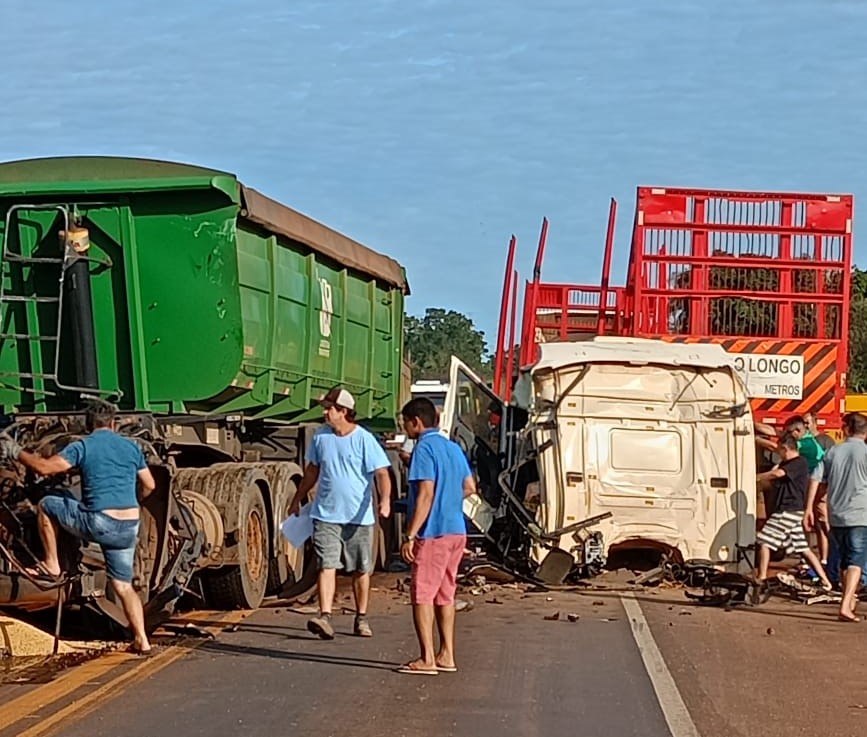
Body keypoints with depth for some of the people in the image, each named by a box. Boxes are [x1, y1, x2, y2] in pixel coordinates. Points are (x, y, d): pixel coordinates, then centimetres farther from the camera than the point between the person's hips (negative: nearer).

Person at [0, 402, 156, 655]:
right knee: (123, 585, 17)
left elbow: (44, 467, -10)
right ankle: (141, 641, 7)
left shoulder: (83, 447, -1)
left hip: (98, 523, -4)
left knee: (46, 505, 18)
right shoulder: (131, 447, 13)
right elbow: (149, 486, 20)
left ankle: (52, 568, 18)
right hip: (129, 528, 5)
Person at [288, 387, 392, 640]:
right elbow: (312, 471, 20)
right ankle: (325, 617, -20)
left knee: (360, 571, 8)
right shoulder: (320, 437, 6)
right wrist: (297, 499, 24)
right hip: (326, 515, 3)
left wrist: (385, 499, -32)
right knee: (327, 566, -11)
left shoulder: (364, 439, -9)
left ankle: (361, 619, 21)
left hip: (358, 517, -2)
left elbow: (382, 473, -15)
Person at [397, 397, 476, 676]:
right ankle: (446, 656, 16)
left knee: (422, 595, -3)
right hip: (457, 530, 9)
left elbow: (426, 493, -19)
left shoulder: (424, 448, -12)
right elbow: (470, 487, 19)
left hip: (433, 534, -8)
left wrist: (410, 536, -19)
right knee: (444, 595, 14)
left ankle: (427, 659, -4)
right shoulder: (454, 448, 14)